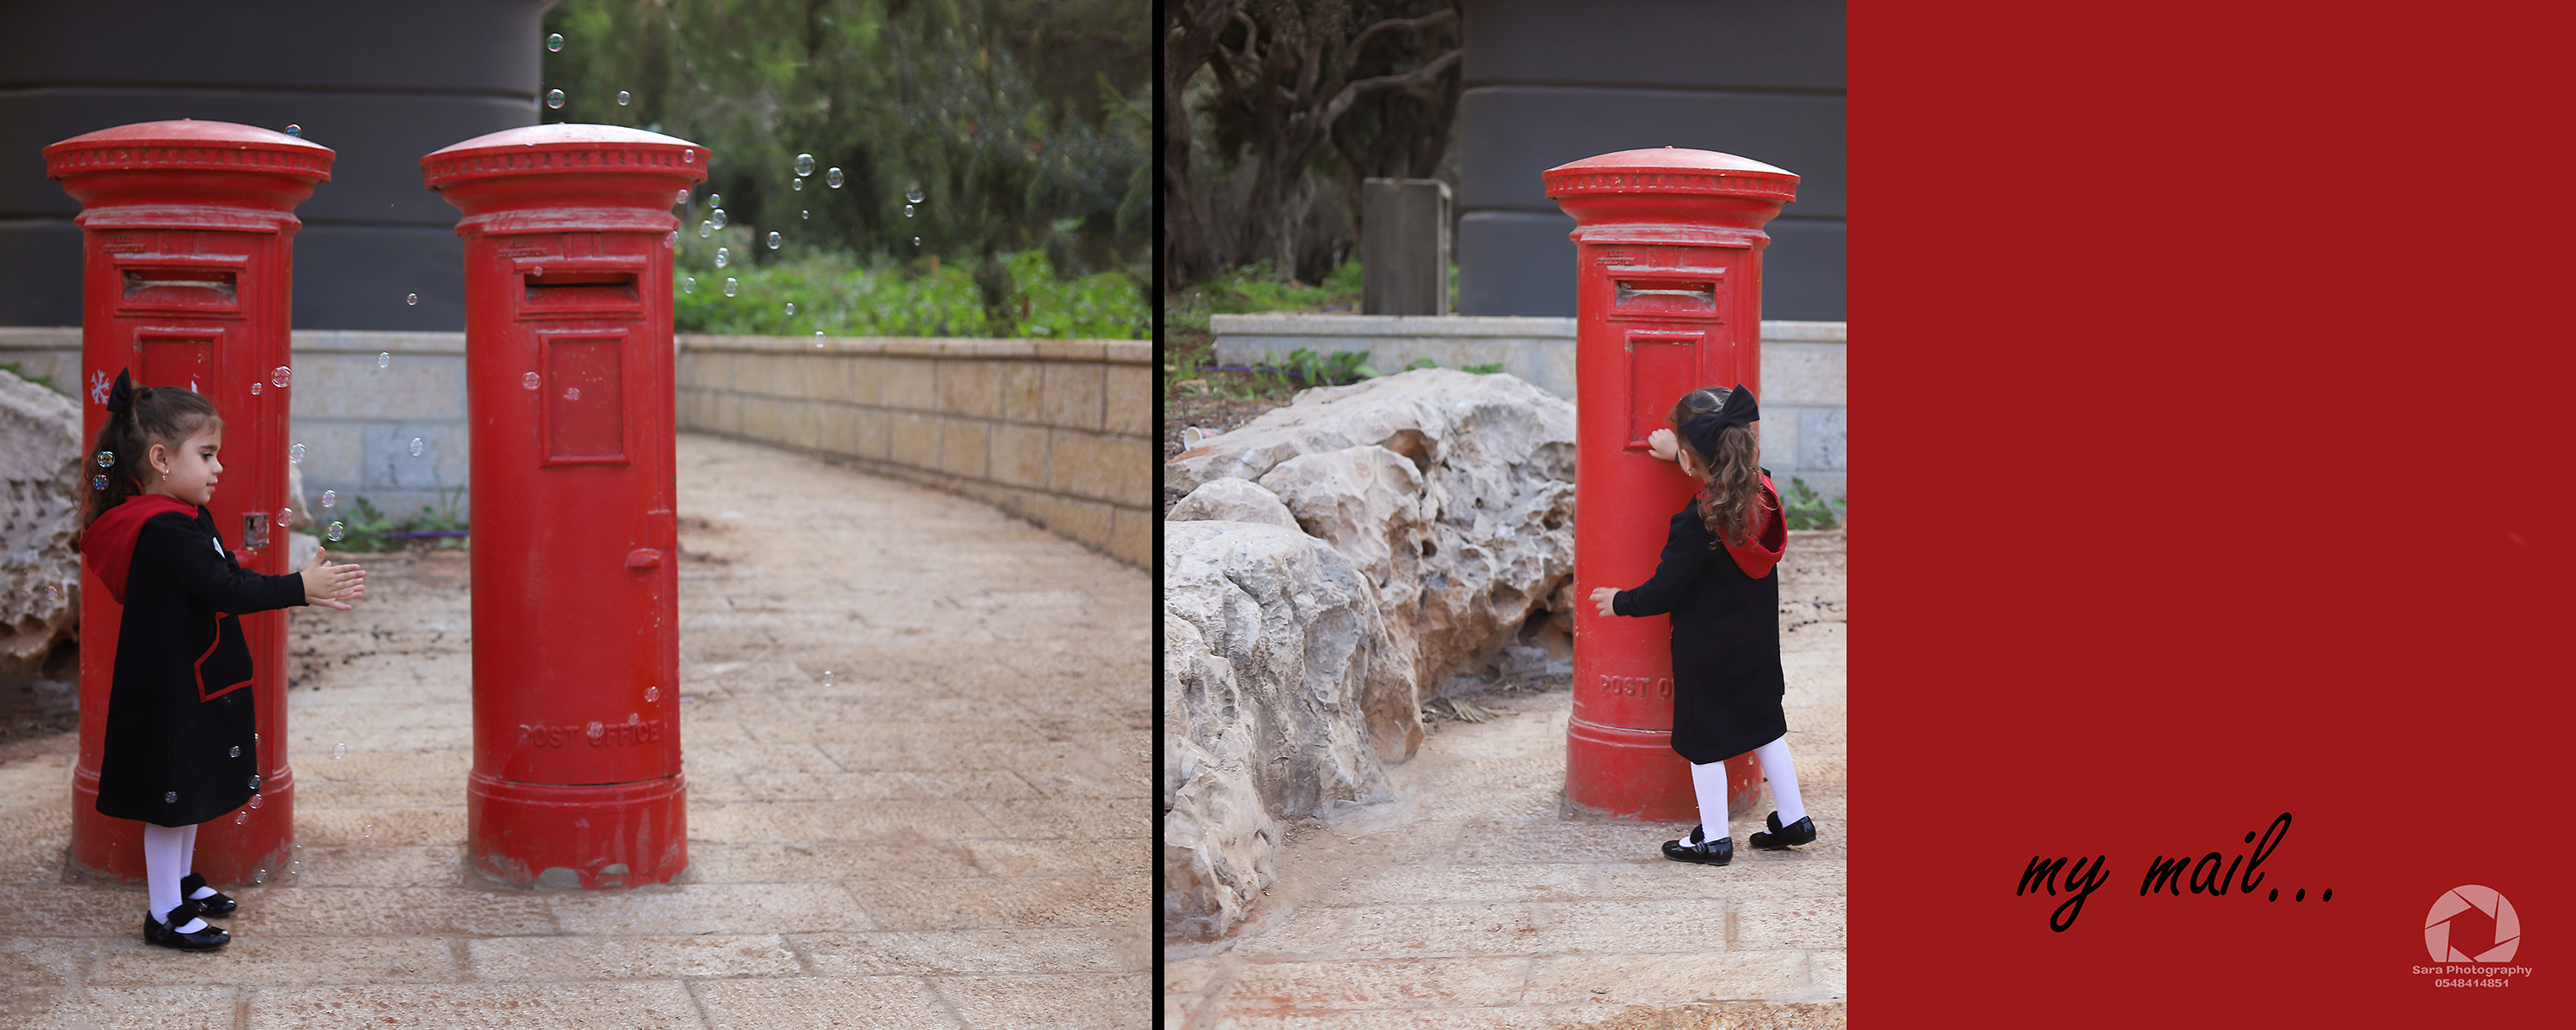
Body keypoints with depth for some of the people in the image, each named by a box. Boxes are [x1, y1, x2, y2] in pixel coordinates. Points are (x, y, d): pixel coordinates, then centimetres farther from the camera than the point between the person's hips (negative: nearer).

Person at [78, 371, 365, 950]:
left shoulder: (185, 519, 11)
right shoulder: (165, 528, -23)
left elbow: (230, 578, 12)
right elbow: (224, 591, -27)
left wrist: (307, 590, 2)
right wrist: (299, 588, -22)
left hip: (192, 680, 11)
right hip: (171, 688, -11)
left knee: (191, 787, 21)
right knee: (172, 796, -2)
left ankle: (181, 883, 36)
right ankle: (165, 914, 7)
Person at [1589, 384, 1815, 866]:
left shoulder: (1698, 523, -27)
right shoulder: (1763, 490, -8)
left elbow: (1665, 592, -18)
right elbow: (1726, 472, 18)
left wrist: (1620, 602, -1)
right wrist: (1679, 452, 27)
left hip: (1706, 650, -7)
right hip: (1759, 642, 7)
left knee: (1704, 740, 7)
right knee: (1764, 725, 20)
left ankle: (1713, 838, 13)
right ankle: (1793, 818, 26)